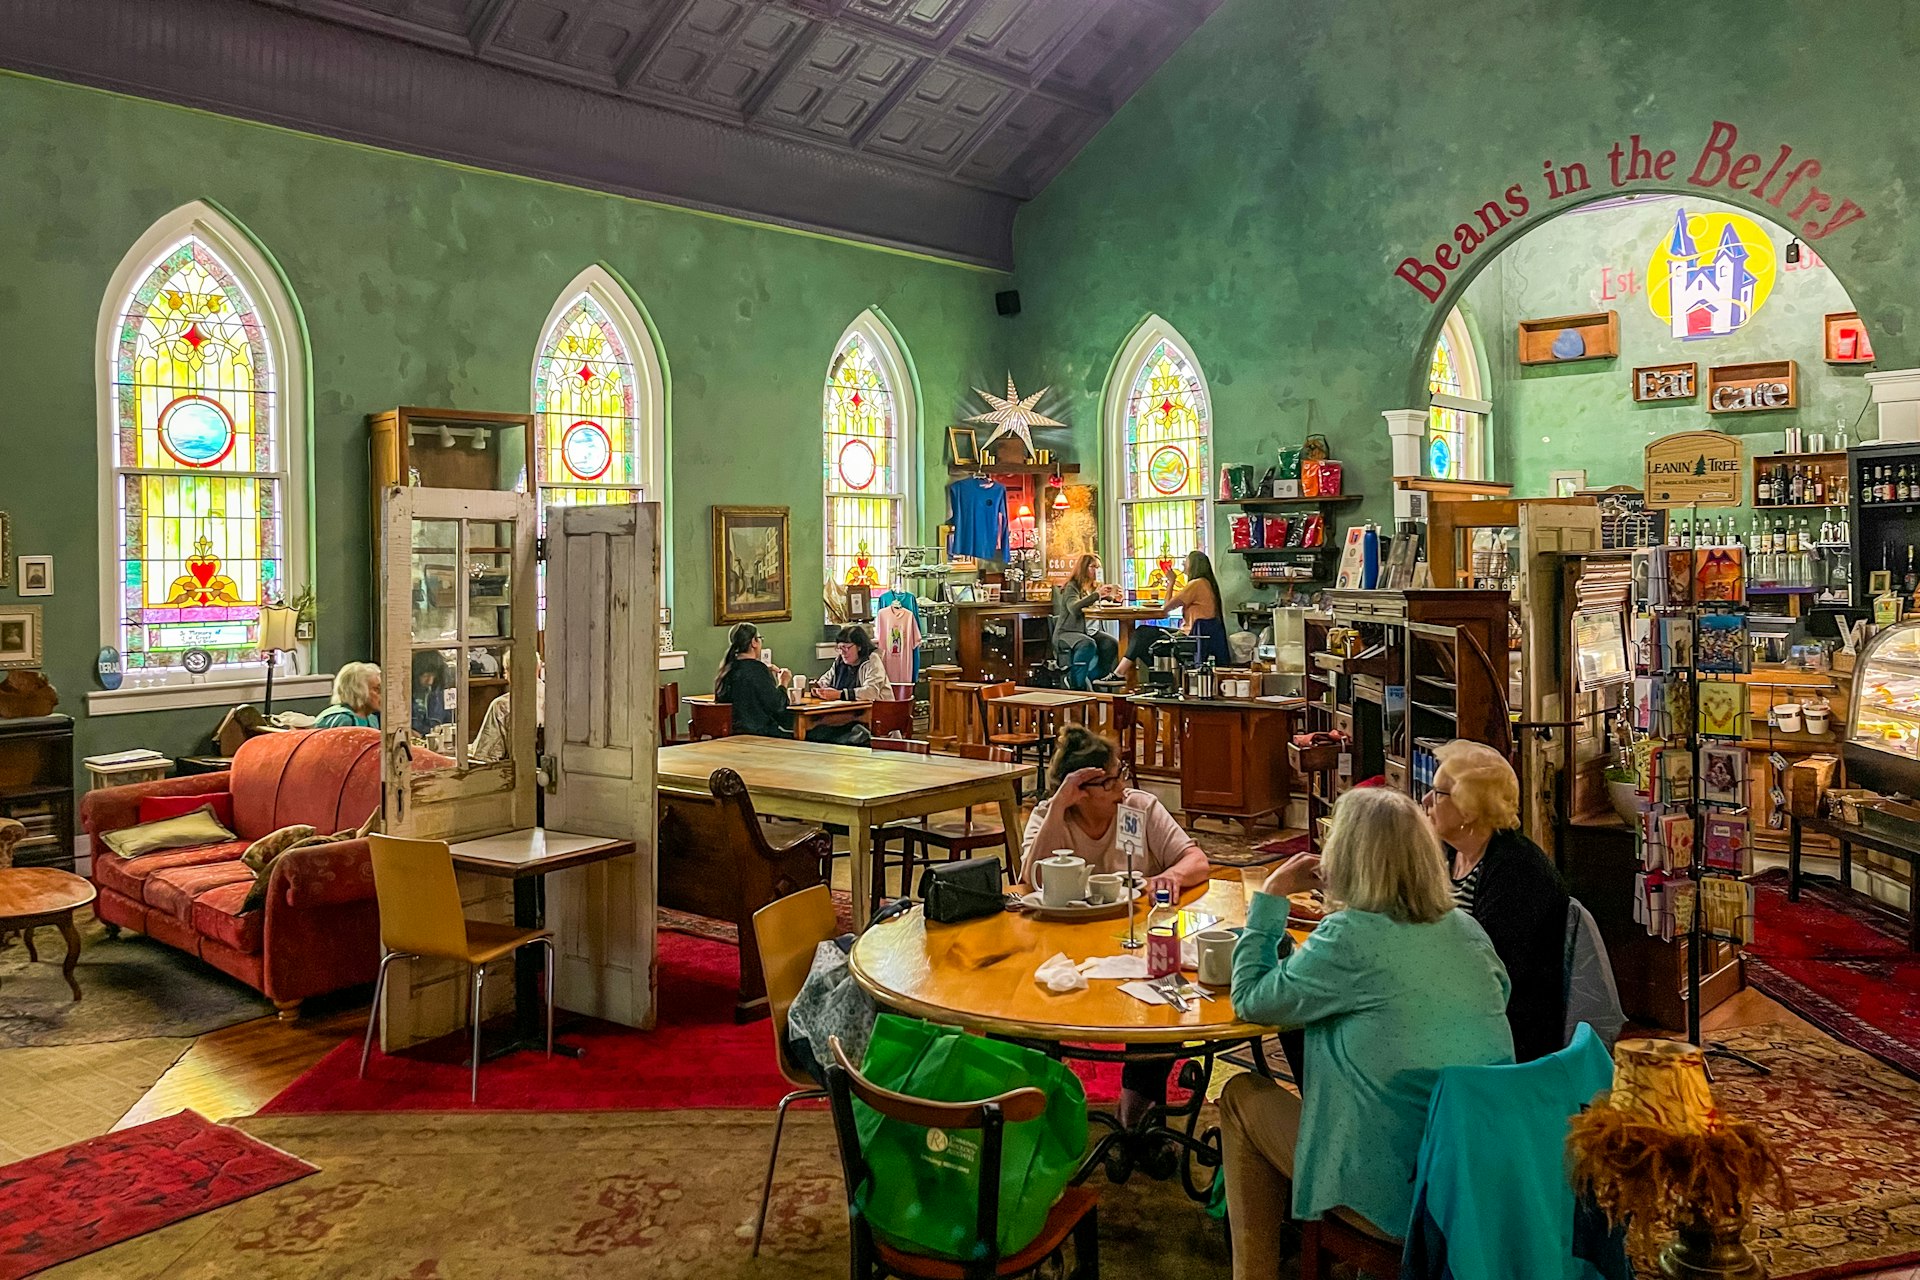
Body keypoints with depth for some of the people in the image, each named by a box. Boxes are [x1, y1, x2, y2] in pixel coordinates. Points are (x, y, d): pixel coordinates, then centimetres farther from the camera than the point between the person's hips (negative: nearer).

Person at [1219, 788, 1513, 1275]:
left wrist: (1270, 896, 1)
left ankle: (1255, 1268, 24)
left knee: (1242, 1095, 13)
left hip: (1398, 1190, -7)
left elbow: (1250, 1000, -7)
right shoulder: (1468, 931, 0)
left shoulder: (1349, 938, -19)